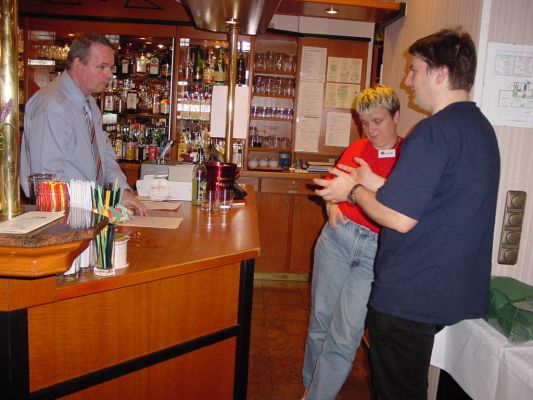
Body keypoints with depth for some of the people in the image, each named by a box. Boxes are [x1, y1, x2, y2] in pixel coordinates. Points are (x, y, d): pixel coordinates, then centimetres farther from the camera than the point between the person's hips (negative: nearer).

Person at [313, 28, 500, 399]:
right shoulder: (481, 126, 10)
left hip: (411, 297, -9)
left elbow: (399, 218, -25)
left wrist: (353, 190, -8)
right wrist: (370, 182, 12)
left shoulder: (434, 131, -22)